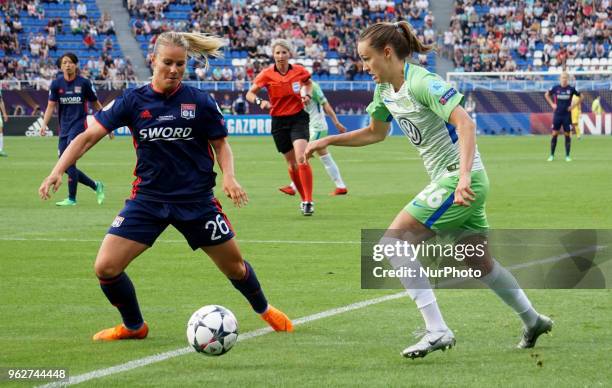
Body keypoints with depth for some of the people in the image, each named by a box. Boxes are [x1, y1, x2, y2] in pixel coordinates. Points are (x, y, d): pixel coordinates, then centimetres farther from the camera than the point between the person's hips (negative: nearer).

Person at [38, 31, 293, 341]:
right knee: (105, 268, -11)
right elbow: (88, 136, -6)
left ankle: (265, 311, 42)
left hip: (197, 200, -1)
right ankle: (134, 327, 16)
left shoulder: (200, 101, -6)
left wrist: (229, 176, -15)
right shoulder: (133, 101, -5)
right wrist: (57, 171, -18)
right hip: (147, 199, 1)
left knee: (234, 266, 9)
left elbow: (221, 144, 4)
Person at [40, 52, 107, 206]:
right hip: (64, 128, 5)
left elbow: (96, 104, 5)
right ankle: (95, 185, 21)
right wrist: (44, 124, -11)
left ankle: (72, 198, -3)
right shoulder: (56, 84, 3)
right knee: (65, 166, 4)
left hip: (79, 125, -5)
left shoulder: (84, 83, -5)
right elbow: (51, 105, 3)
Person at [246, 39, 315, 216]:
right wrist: (260, 102, -23)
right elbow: (250, 94, -3)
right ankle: (304, 199, 23)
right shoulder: (267, 74, -7)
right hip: (279, 121, 1)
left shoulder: (299, 71, -3)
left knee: (301, 158, -18)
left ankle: (308, 201, -15)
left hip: (298, 117, -1)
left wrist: (307, 95, 0)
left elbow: (308, 83, 19)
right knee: (291, 163, 7)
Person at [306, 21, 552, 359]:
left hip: (460, 180, -10)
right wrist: (329, 141, 19)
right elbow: (375, 133, 27)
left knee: (393, 242, -14)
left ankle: (437, 331, -16)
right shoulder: (384, 89, 9)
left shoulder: (421, 83, -19)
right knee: (477, 262, 21)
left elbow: (465, 123, -28)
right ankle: (533, 321, 37)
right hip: (447, 179, 10)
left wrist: (464, 177, -37)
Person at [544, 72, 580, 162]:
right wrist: (552, 104, 4)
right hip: (557, 114, 1)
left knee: (567, 134, 1)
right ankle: (552, 155, 7)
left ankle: (567, 156, 8)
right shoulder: (556, 88, -1)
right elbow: (546, 95, 15)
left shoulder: (571, 89, -3)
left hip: (567, 115, -1)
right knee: (554, 134, 0)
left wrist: (573, 105, -1)